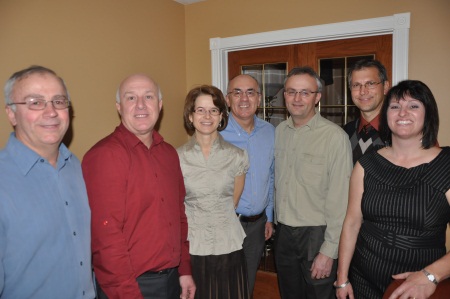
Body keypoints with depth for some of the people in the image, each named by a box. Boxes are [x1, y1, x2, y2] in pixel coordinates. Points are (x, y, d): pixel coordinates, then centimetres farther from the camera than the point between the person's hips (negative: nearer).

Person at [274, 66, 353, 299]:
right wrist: (275, 222, 6)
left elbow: (340, 199, -16)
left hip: (316, 235, -5)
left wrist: (329, 251, -15)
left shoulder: (335, 136, -15)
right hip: (283, 233, 5)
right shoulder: (279, 132, 4)